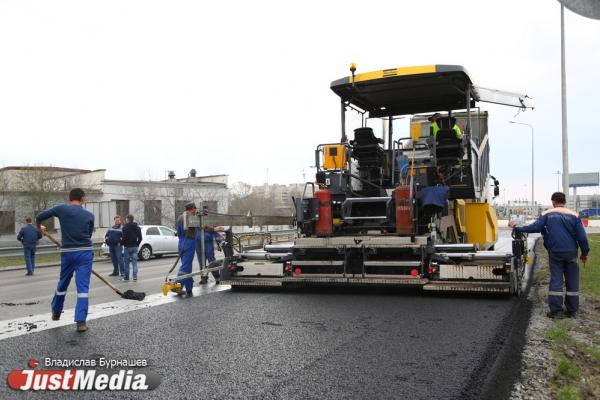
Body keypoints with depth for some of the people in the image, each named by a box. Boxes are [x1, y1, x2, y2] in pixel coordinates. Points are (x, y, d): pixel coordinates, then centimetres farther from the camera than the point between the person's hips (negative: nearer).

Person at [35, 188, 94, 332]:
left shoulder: (61, 208, 2)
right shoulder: (89, 215, 5)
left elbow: (39, 217, 8)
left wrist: (39, 228, 30)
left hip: (67, 252, 1)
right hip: (85, 252, -1)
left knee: (62, 283, 22)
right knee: (83, 287, -3)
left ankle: (56, 312, 42)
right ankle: (81, 321, -10)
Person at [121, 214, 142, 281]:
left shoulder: (125, 227, -12)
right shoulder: (137, 227, 8)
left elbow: (124, 238, -17)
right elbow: (140, 238, 8)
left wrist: (121, 243, 0)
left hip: (127, 247, -5)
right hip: (135, 247, 5)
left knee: (126, 263, 4)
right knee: (134, 262, 5)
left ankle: (126, 277, 9)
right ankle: (135, 276, 2)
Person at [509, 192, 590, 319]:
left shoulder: (547, 214, 0)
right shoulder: (574, 215, 0)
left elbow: (535, 227, -11)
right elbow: (582, 236, -2)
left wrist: (517, 228, -3)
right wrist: (584, 253, 8)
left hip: (555, 252, 0)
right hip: (571, 252, 0)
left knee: (556, 280, 5)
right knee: (572, 281, 10)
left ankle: (556, 310, 2)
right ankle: (572, 310, 14)